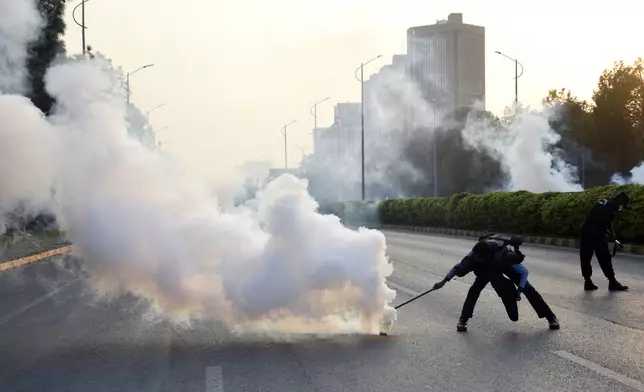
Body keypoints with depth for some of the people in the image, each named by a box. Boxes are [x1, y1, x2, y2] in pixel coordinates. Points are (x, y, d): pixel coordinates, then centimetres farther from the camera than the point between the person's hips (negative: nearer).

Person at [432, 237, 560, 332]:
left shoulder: (504, 256, -45)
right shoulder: (475, 255, -36)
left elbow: (524, 271, -32)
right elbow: (459, 267, -22)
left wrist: (519, 290, -39)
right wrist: (443, 282, -21)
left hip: (505, 265, -2)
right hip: (487, 268, 2)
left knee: (527, 289, -9)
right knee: (475, 289, -20)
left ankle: (551, 317, 2)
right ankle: (463, 319, -8)